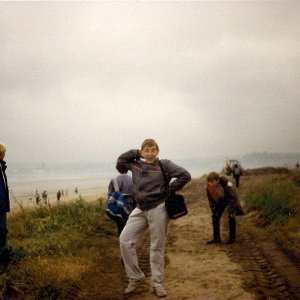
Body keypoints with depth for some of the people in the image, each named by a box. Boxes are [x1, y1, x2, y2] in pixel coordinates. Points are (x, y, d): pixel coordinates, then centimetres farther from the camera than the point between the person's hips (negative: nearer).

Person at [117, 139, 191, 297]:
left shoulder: (164, 164, -3)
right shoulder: (136, 165, 9)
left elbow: (185, 175, -8)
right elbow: (120, 161, 18)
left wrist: (169, 189, -7)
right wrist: (137, 153, 9)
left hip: (158, 209, -4)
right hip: (140, 209, 4)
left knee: (157, 247, 2)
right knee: (125, 240, -6)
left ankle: (157, 284, 14)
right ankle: (136, 277, 7)